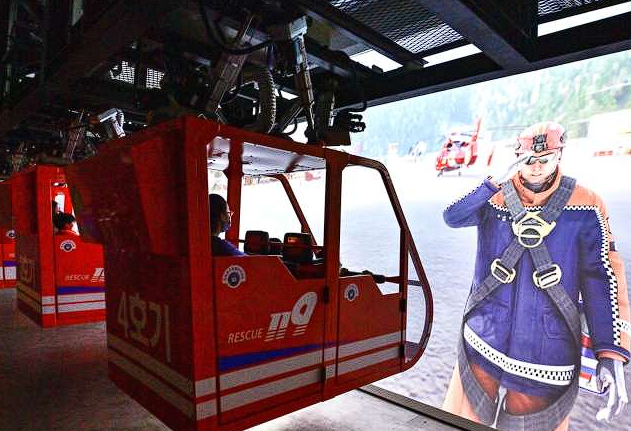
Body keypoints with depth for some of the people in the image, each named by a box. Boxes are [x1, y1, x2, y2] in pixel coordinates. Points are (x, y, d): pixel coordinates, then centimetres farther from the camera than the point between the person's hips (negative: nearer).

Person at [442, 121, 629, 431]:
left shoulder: (585, 206, -5)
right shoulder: (495, 196, -2)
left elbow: (602, 276, -8)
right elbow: (452, 218, -18)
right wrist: (497, 183, -31)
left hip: (548, 349, 0)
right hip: (484, 341, 1)